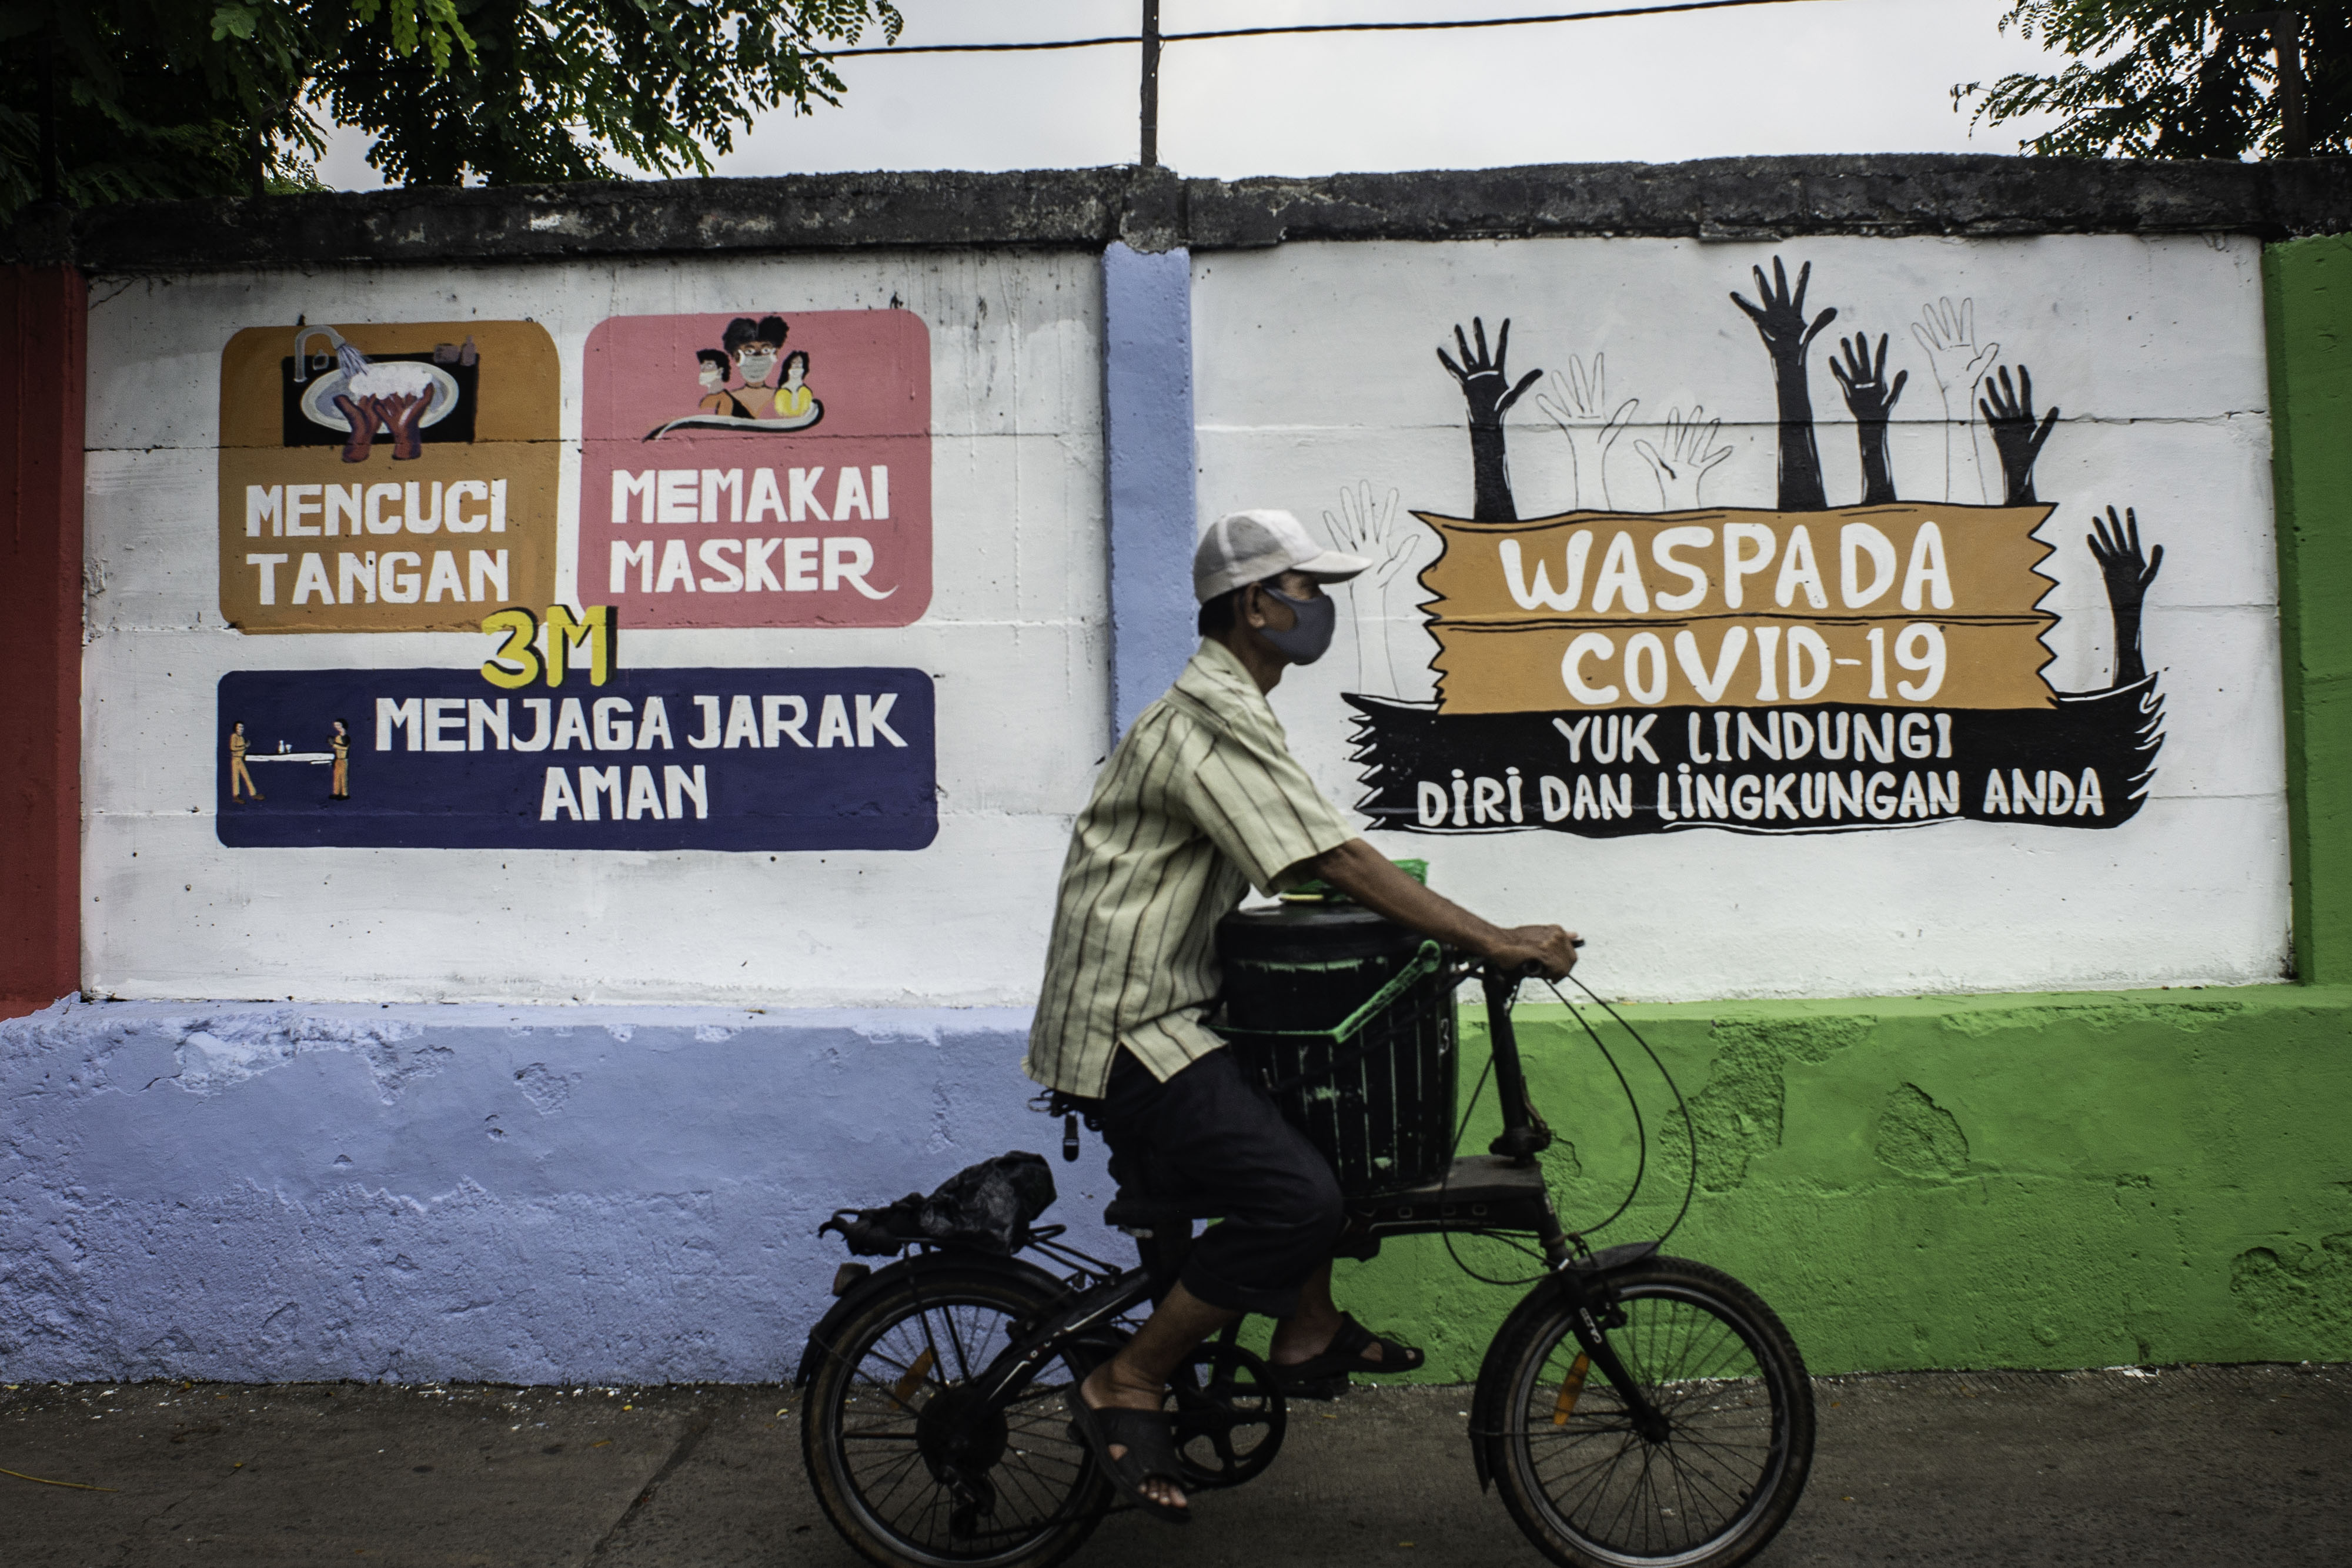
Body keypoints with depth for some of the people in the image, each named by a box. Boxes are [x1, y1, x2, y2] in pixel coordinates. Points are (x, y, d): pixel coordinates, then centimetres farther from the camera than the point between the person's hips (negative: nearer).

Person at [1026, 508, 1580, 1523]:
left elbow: (1311, 870, 18)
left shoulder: (1223, 710, 17)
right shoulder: (1215, 721, -17)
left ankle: (1308, 1334, 26)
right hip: (1126, 1028, -11)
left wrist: (1459, 931, 10)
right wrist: (1496, 942, -21)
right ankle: (1124, 1390, -7)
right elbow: (1337, 863, -24)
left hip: (1155, 1010, 11)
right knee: (1298, 1197, -21)